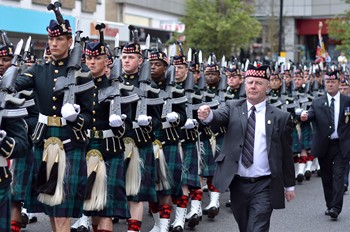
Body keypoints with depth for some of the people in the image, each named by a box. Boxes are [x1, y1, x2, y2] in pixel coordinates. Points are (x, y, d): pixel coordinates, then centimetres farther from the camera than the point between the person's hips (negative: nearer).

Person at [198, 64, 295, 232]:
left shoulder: (281, 117, 1)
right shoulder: (233, 108, 5)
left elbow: (286, 154, 4)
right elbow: (219, 116, -17)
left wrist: (289, 186, 8)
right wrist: (207, 115, -41)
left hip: (263, 187, -2)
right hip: (237, 185, 3)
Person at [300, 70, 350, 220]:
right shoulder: (318, 103, 4)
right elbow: (311, 114, -13)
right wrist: (305, 116, -34)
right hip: (324, 145, 2)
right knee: (326, 177, 11)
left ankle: (335, 208, -10)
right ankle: (329, 205, 23)